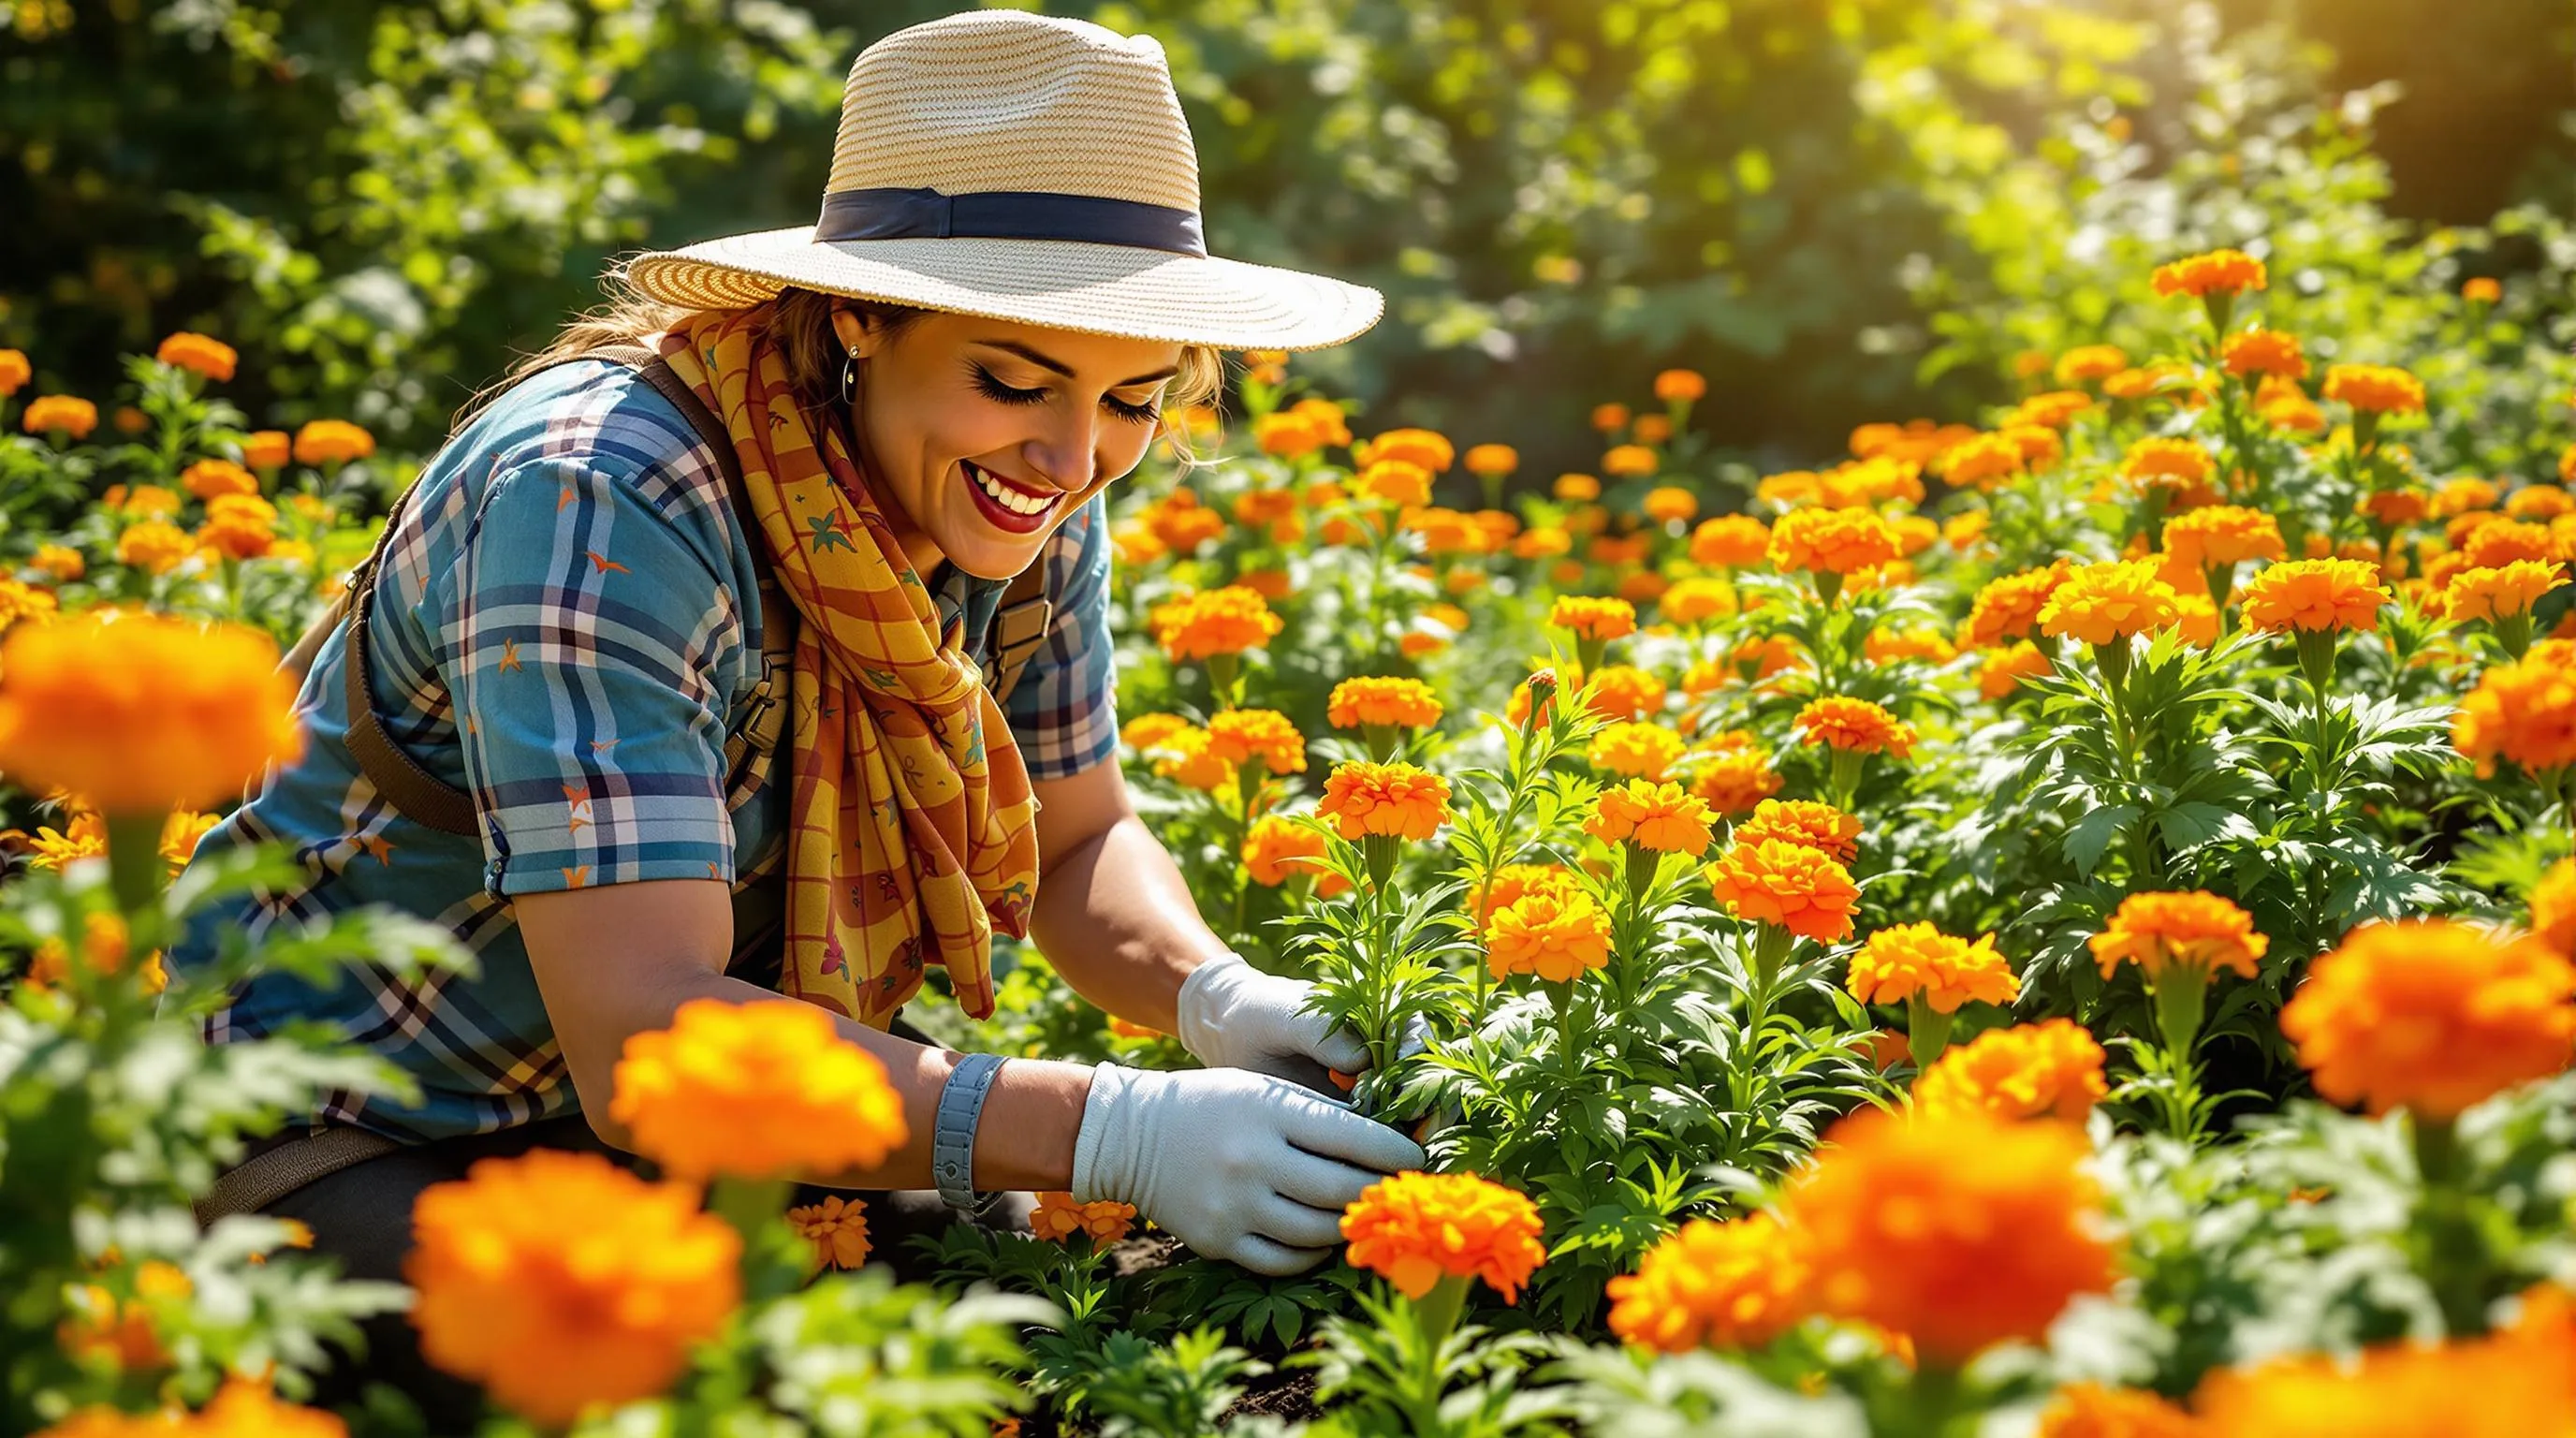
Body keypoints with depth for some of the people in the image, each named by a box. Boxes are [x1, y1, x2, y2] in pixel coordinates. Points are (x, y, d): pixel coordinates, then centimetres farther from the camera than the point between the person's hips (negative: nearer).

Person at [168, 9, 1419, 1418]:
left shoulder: (1027, 503, -9)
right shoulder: (604, 504, -31)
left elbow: (1079, 842, 4)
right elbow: (644, 1044, -37)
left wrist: (1212, 994, -19)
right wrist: (1113, 1129, -44)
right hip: (330, 1140, -5)